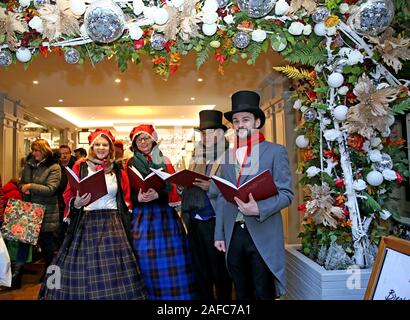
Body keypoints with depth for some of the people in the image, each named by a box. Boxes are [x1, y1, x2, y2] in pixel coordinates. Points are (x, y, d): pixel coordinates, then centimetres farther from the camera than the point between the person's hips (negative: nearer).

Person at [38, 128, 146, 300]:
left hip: (113, 223, 1)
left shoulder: (118, 170, 9)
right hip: (86, 223, -1)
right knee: (84, 268, 2)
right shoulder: (80, 167, 4)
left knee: (113, 269, 2)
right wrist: (77, 203, -16)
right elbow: (68, 196, 2)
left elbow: (126, 199, 14)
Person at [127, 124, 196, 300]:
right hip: (142, 216, -1)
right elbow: (127, 193, 4)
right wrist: (138, 198, -17)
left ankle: (174, 294, 16)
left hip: (165, 214, 1)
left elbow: (173, 188, 0)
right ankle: (151, 294, 18)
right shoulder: (131, 163, 7)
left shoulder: (164, 161, 8)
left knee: (171, 259, 1)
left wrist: (157, 195, -18)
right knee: (148, 262, 0)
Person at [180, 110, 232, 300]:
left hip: (216, 223, -6)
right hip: (195, 223, 6)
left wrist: (211, 188, -22)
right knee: (200, 272, 17)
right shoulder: (197, 158, 14)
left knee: (220, 271, 9)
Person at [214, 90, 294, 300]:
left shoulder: (275, 151, -2)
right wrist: (219, 234, 8)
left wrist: (259, 209, -23)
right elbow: (221, 198, 12)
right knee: (242, 294, 17)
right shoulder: (227, 156, 11)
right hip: (233, 235, 5)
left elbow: (286, 194, -7)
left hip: (263, 236, -4)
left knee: (264, 294, 7)